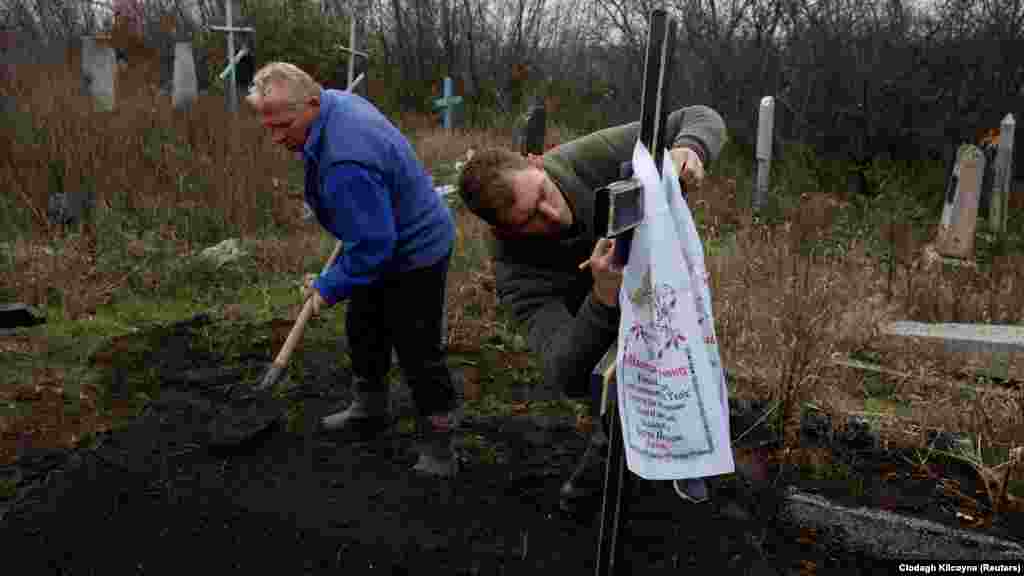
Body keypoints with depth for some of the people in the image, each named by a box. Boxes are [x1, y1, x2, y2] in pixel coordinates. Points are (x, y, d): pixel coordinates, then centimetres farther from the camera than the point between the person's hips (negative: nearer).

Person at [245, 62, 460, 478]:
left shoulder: (346, 164, -37)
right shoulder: (336, 99, -6)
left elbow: (372, 245, -33)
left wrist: (330, 287, -19)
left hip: (414, 256, -10)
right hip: (387, 241, 11)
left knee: (417, 353, -2)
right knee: (363, 330, 21)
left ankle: (439, 447, 12)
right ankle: (370, 411, 40)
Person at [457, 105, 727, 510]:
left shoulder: (591, 157, -31)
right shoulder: (517, 274, -36)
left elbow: (702, 119, -22)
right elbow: (568, 378, -45)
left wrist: (688, 149, -46)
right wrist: (604, 297, -61)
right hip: (597, 321, -2)